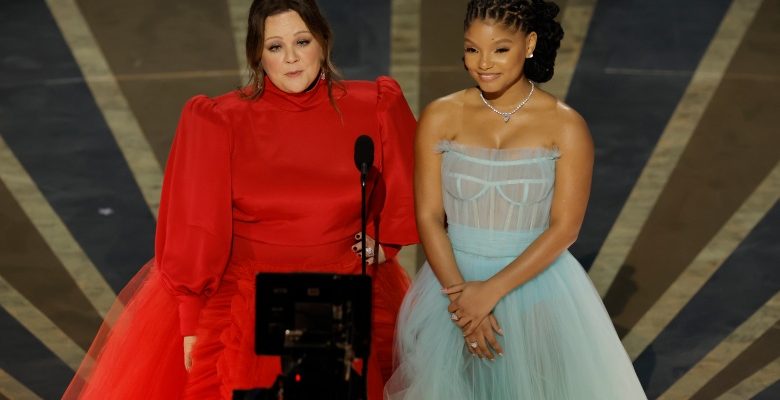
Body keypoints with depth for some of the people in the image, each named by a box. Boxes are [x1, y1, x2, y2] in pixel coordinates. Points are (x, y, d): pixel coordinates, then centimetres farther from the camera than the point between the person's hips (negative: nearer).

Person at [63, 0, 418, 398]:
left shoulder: (373, 108, -5)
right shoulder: (221, 123, -11)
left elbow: (406, 183, 13)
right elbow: (196, 230, -9)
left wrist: (385, 241, 5)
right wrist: (192, 322, -10)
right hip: (244, 306, -2)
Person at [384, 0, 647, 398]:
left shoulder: (565, 126, -7)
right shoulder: (439, 118, -3)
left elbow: (564, 227, -10)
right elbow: (429, 217, -4)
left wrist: (493, 290, -17)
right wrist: (459, 293, -15)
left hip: (536, 287, -1)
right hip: (454, 282, 1)